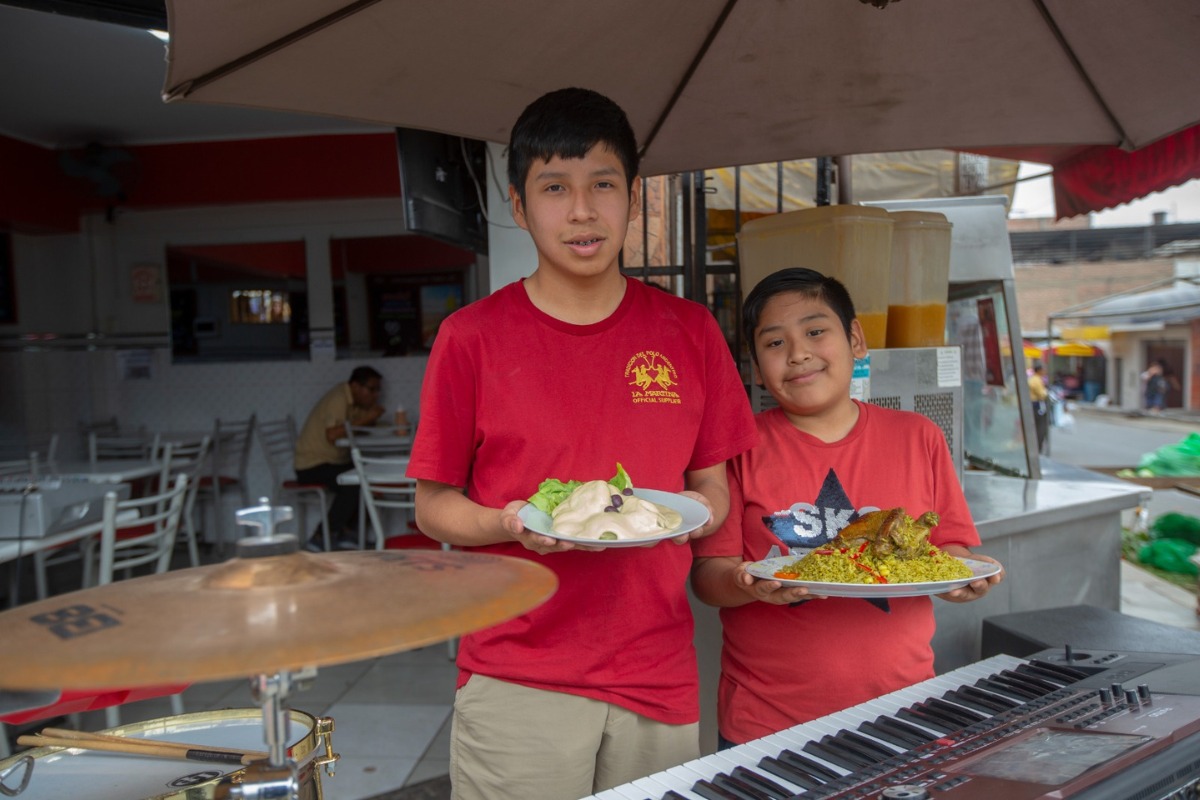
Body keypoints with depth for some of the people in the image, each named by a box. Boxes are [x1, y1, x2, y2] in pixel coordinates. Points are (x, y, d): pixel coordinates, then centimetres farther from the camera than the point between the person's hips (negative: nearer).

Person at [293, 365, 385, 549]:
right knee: (353, 483, -29)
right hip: (312, 465, -9)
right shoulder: (338, 399, -18)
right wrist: (364, 419, -26)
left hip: (332, 462, 9)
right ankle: (320, 539, -18)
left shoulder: (354, 401, 10)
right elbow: (332, 434, -32)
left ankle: (341, 531, 0)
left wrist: (371, 417, -15)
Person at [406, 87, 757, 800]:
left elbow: (715, 489, 9)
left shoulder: (689, 331, 2)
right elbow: (434, 506, 1)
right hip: (514, 685, -2)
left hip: (659, 679, 3)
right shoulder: (473, 336, -5)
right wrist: (510, 524, -18)